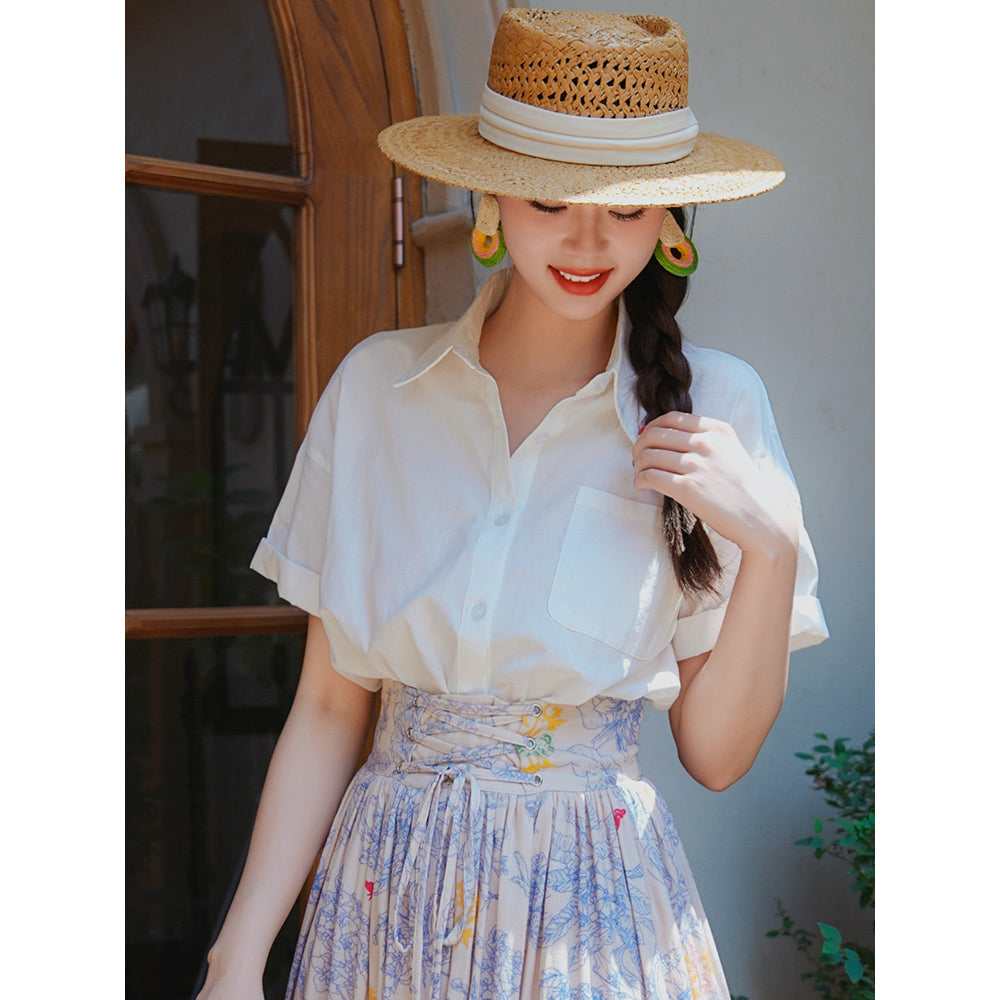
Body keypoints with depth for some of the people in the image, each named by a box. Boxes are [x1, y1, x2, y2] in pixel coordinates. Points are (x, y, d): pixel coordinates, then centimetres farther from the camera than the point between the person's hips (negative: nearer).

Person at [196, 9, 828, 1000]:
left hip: (596, 908, -1)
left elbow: (715, 753, -3)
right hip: (384, 899, 1)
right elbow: (328, 708, 0)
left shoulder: (711, 405, -6)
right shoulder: (377, 385, -3)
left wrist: (772, 541, -17)